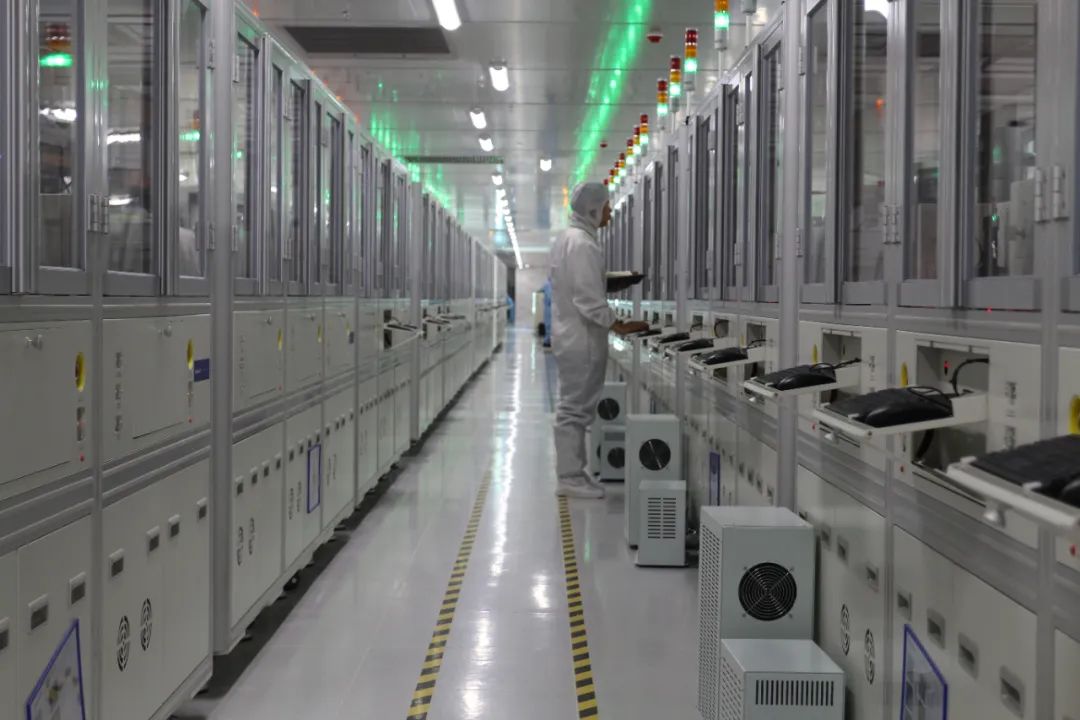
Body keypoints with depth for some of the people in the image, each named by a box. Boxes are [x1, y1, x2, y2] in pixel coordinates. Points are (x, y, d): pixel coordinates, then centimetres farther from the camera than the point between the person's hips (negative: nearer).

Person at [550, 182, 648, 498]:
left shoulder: (566, 240, 14)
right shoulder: (583, 244, -18)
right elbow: (588, 299, -22)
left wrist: (607, 283, 15)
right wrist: (619, 326, -17)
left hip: (568, 333, 10)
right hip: (582, 338, -10)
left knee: (574, 407, 15)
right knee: (575, 408, -4)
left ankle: (572, 472, 22)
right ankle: (570, 478, 1)